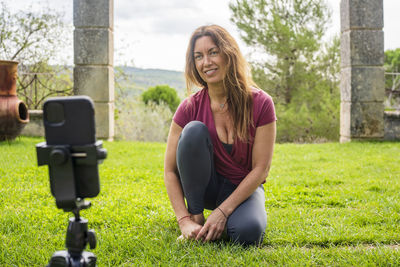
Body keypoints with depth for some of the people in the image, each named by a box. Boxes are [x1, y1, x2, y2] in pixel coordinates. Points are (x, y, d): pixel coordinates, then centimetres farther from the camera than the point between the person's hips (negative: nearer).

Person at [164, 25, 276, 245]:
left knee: (248, 232, -34)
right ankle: (196, 214, -15)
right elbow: (170, 170, -11)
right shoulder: (190, 108, -13)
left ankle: (226, 219, 4)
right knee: (194, 130, -28)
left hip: (243, 188, -1)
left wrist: (222, 212, -21)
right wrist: (185, 220, -22)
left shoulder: (260, 103, -17)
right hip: (205, 186, 1)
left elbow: (261, 168, -16)